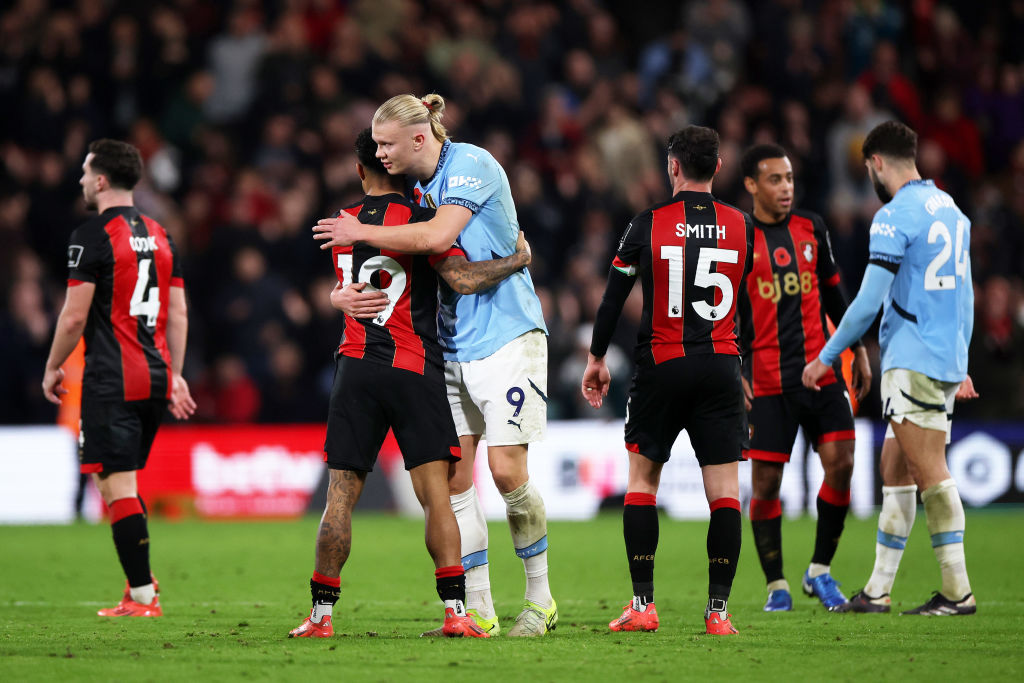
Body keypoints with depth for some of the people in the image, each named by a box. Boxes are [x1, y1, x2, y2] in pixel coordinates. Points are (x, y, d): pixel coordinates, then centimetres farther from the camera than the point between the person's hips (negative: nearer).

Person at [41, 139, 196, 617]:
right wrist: (175, 376, 19)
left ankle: (142, 597, -9)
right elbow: (178, 314, 14)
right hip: (156, 376, 8)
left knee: (115, 484, -6)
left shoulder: (93, 236, -9)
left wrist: (52, 369, 2)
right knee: (122, 481, 19)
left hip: (111, 380, -7)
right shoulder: (159, 235, 13)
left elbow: (74, 316, -11)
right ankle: (141, 579, 16)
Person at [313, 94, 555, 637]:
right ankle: (477, 611, 4)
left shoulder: (471, 165, -13)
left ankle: (539, 598, 5)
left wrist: (361, 233, -14)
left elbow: (436, 237, -26)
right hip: (453, 347, 8)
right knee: (453, 478, -1)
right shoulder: (415, 185, 11)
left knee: (507, 470, -11)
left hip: (506, 336, -7)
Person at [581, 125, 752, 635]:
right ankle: (718, 609, -4)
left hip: (662, 367, -1)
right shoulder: (741, 226, 2)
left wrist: (597, 357, 12)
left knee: (641, 478, 9)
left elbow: (614, 295, 1)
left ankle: (642, 604, 4)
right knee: (724, 489, 1)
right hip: (721, 365, 1)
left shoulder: (648, 225, -4)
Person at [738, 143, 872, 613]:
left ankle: (820, 571, 8)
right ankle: (776, 586, 9)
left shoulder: (811, 228, 10)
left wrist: (858, 350, 19)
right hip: (767, 377, -3)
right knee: (765, 480, -3)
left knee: (840, 462, -8)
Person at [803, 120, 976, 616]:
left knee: (930, 472, -6)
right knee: (898, 470, 11)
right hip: (948, 360, 8)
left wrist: (825, 358, -6)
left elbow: (868, 301, -15)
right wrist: (961, 364, 27)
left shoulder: (896, 216, -13)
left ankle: (957, 591, -7)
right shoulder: (951, 209, 14)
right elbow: (966, 298, 20)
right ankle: (878, 592, 14)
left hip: (913, 361, -8)